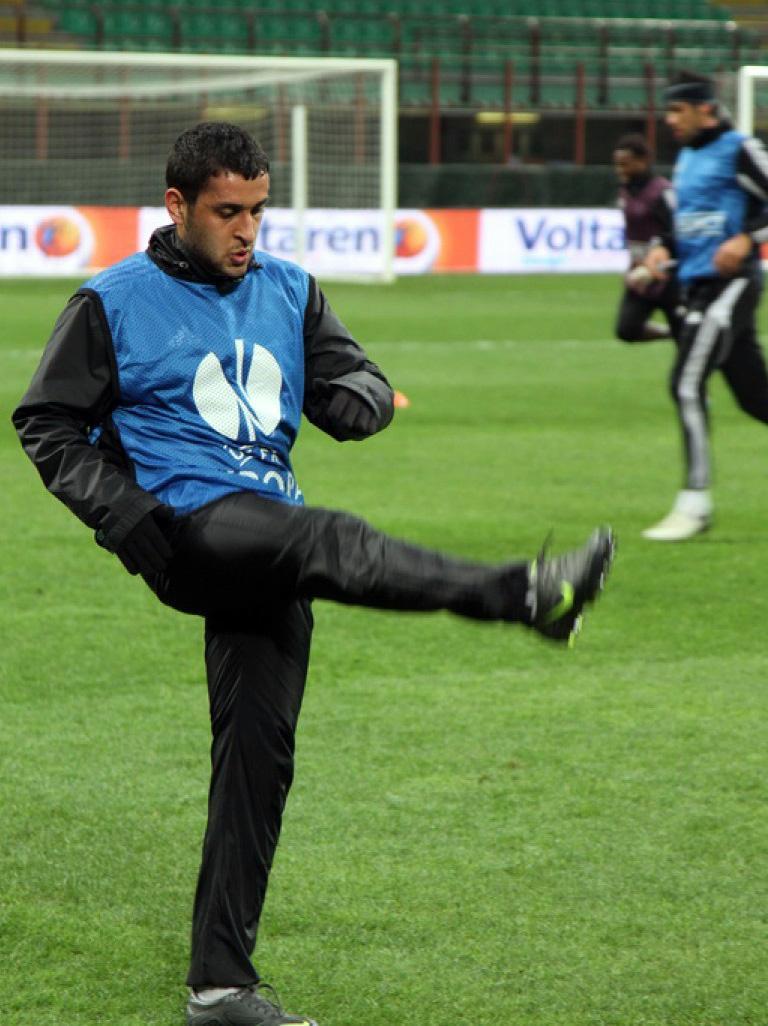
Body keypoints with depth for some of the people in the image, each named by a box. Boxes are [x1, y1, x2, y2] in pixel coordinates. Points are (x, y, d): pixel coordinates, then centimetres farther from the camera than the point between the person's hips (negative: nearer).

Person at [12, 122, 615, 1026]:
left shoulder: (289, 291, 15)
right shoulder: (114, 303, 0)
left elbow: (352, 379, 17)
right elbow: (48, 422, 2)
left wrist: (359, 396, -10)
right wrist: (124, 515, -11)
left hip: (265, 558, 7)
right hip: (187, 526, -6)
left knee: (258, 755, 4)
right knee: (330, 541, -34)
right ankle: (525, 594, -57)